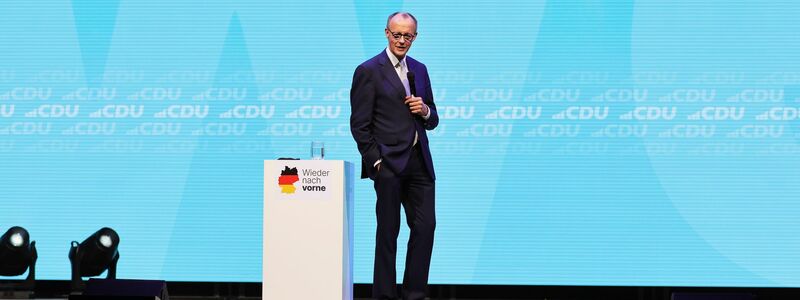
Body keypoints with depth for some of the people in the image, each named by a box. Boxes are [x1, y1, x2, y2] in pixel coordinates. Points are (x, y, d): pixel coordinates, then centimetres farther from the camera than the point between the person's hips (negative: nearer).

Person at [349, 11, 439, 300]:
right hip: (388, 163, -6)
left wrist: (425, 110, -3)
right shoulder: (368, 71, -3)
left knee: (426, 226, 2)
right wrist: (375, 161, -11)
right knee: (388, 232, 1)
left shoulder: (419, 70, 15)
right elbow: (359, 124, -5)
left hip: (419, 162, 6)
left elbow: (432, 121, 19)